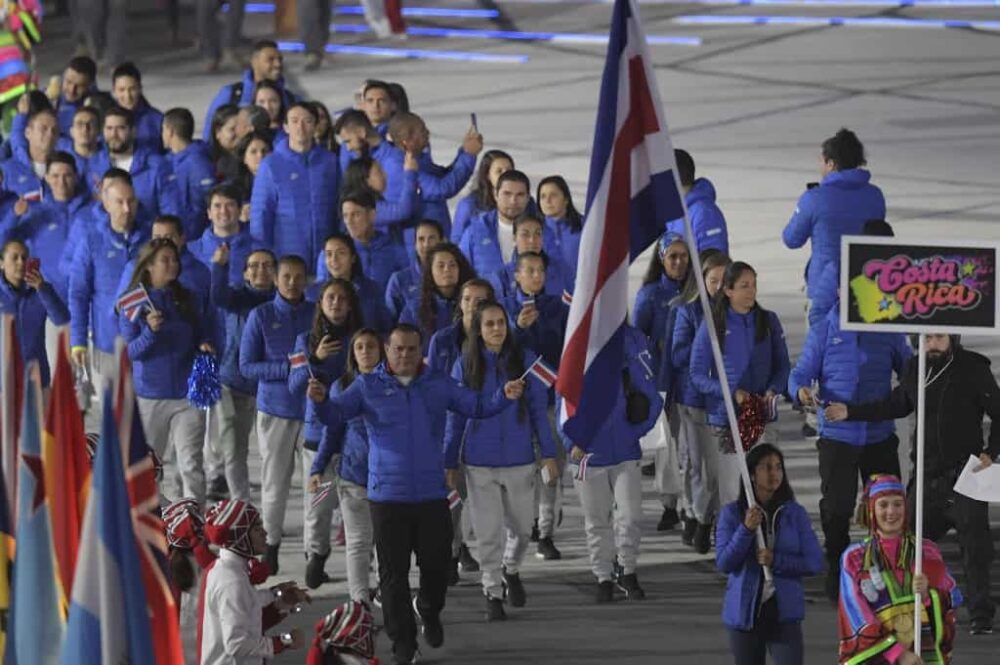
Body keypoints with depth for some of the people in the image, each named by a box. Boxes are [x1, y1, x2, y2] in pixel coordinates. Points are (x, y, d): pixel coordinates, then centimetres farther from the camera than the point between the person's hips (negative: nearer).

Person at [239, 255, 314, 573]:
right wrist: (289, 368, -14)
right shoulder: (261, 316, 1)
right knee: (275, 481, 7)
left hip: (312, 408, 1)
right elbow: (247, 365, -2)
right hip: (275, 407, -1)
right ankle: (270, 544, 20)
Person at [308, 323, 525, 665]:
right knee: (393, 572, 2)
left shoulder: (439, 385, 6)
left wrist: (505, 396, -16)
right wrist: (321, 400, -30)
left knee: (436, 565, 7)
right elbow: (336, 414, -7)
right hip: (387, 495, -1)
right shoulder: (368, 386, 1)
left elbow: (476, 406, 3)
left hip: (431, 495, 1)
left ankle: (429, 612, 38)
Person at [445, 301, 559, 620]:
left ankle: (512, 570, 41)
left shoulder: (525, 361, -3)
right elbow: (455, 417, 3)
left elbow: (538, 410, 3)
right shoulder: (465, 366, -3)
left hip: (519, 461, 1)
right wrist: (450, 463, 3)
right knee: (488, 532, 3)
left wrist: (549, 454, 0)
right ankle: (493, 593, 15)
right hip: (480, 464, -1)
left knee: (522, 528, 12)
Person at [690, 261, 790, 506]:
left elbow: (782, 365, 12)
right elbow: (698, 375, -1)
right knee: (731, 489, -2)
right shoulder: (713, 325, -1)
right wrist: (732, 392, -16)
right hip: (725, 418, -2)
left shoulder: (768, 321, 7)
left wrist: (773, 390, -10)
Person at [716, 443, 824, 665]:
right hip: (745, 611, 1)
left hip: (784, 613, -1)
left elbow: (815, 562, -1)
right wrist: (746, 529, -20)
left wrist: (776, 561, -16)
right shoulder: (732, 513, -1)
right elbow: (723, 563, -7)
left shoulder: (795, 514, 1)